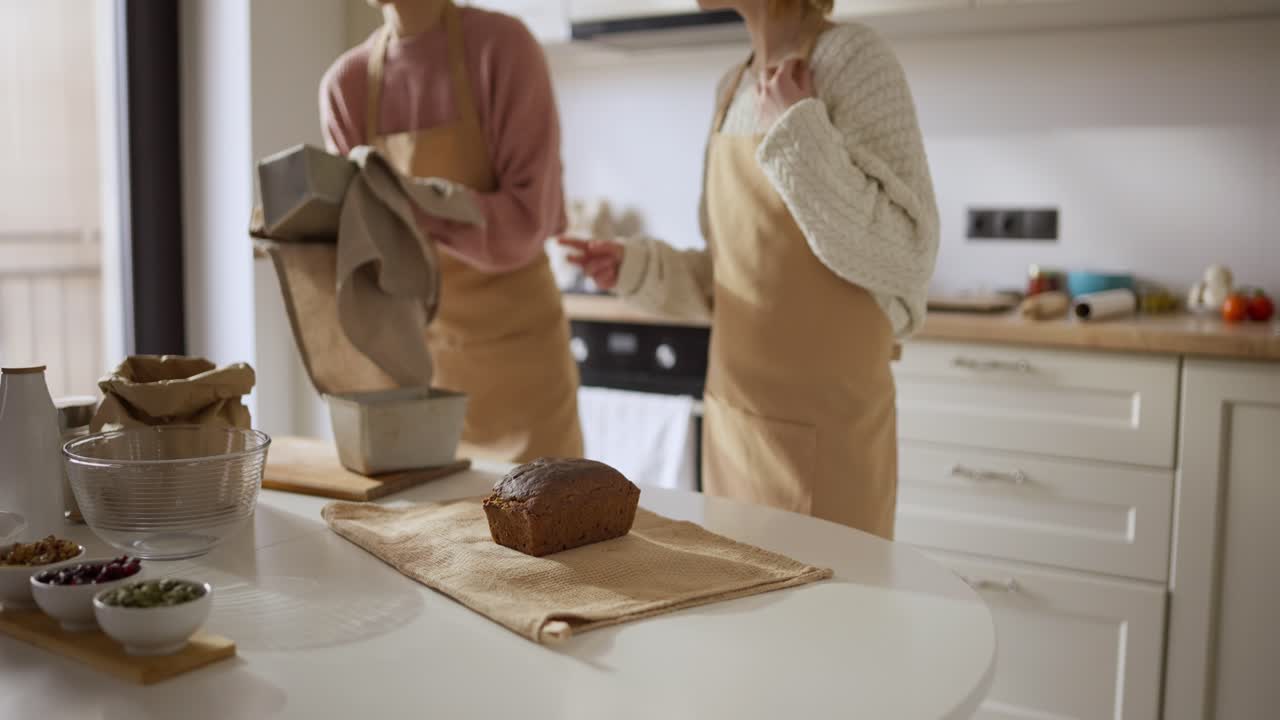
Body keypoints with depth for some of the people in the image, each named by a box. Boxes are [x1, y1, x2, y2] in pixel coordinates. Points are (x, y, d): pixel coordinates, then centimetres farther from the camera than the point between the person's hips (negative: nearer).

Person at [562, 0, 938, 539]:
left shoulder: (851, 58, -10)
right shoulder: (732, 88, 9)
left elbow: (903, 263, -17)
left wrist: (796, 134, -19)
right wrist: (638, 269, 2)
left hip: (821, 430, -6)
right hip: (732, 418, 7)